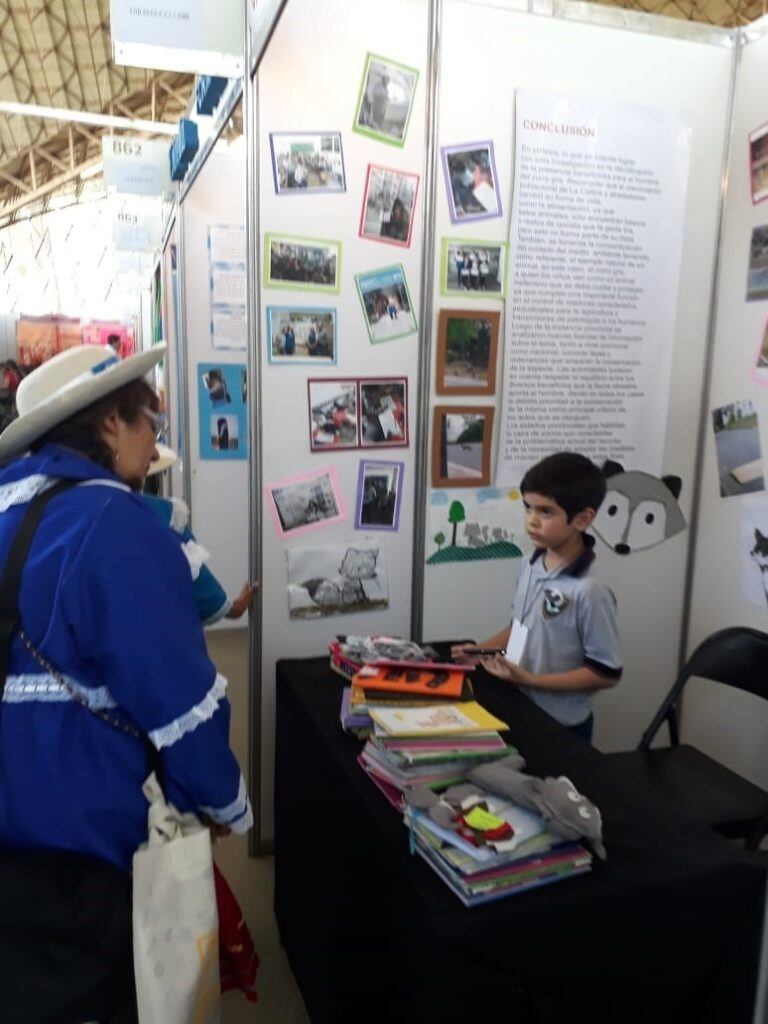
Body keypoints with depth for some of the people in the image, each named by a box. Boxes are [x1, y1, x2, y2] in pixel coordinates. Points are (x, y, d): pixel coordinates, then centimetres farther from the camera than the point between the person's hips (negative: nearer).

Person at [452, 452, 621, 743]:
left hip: (559, 726, -6)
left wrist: (531, 680, -22)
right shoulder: (531, 567, -4)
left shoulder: (589, 592, -25)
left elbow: (606, 674, -19)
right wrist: (482, 649, -1)